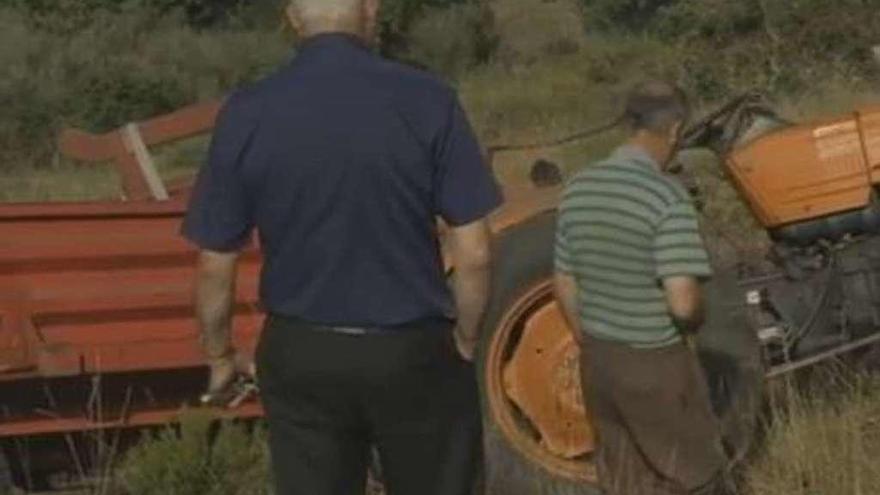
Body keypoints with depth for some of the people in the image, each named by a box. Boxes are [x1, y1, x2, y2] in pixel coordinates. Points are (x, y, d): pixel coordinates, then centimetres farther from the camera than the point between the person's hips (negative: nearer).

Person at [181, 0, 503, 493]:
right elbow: (473, 252, -11)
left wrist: (220, 357, 13)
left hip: (301, 356, 1)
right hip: (414, 354, -1)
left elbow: (216, 267, -3)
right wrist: (466, 339, 6)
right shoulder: (426, 101, -13)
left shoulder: (248, 115, -9)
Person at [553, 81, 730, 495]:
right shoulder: (665, 196, -21)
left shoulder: (579, 190, 1)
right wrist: (694, 323, -4)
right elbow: (683, 302, -26)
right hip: (655, 364, -7)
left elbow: (565, 287, 10)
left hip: (599, 361, 7)